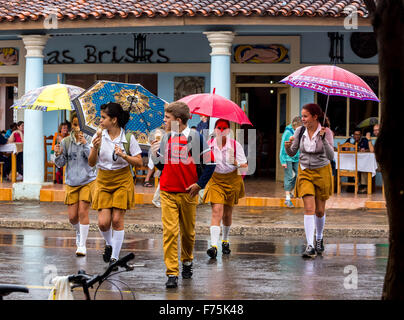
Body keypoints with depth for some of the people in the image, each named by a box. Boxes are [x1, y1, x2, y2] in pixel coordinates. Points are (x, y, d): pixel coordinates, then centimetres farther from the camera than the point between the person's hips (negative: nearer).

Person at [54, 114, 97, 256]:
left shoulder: (90, 140, -5)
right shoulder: (66, 142, 1)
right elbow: (60, 164, 5)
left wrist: (85, 144, -26)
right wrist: (58, 155, -15)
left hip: (88, 180, -3)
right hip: (71, 182, 3)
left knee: (83, 212, -10)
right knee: (72, 216, 3)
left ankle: (82, 245, -2)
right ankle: (79, 232, 36)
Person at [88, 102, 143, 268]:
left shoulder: (128, 138, -7)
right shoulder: (99, 136, -3)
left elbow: (139, 162, -2)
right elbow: (91, 163, -1)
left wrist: (124, 156, -19)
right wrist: (95, 148, -19)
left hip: (122, 181, -2)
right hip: (103, 181, 2)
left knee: (117, 220, -5)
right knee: (103, 222, -5)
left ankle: (115, 256, 8)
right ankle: (109, 244, 27)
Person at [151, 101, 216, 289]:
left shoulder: (195, 138, -5)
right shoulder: (165, 138, 7)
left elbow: (210, 163, -2)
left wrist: (199, 184, -5)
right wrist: (155, 155, -5)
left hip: (188, 194, -2)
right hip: (168, 193, 2)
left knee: (188, 232, 10)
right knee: (170, 232, -9)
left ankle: (187, 261, 36)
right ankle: (172, 274, -11)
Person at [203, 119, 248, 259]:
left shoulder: (235, 145, -9)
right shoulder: (208, 145, -6)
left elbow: (245, 167, -8)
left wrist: (236, 163, -28)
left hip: (232, 181, 1)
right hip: (215, 180, -1)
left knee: (227, 214, 11)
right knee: (217, 211, -16)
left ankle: (225, 241, 36)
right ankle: (214, 245, -23)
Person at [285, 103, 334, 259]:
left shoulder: (326, 132, -13)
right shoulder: (300, 131, -4)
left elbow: (331, 156, -21)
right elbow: (292, 153, 5)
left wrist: (323, 139, -34)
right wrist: (287, 146, -18)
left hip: (322, 172, -1)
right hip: (305, 172, 1)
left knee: (320, 210, 8)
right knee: (309, 208, -13)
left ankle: (319, 238, 35)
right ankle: (310, 246, -18)